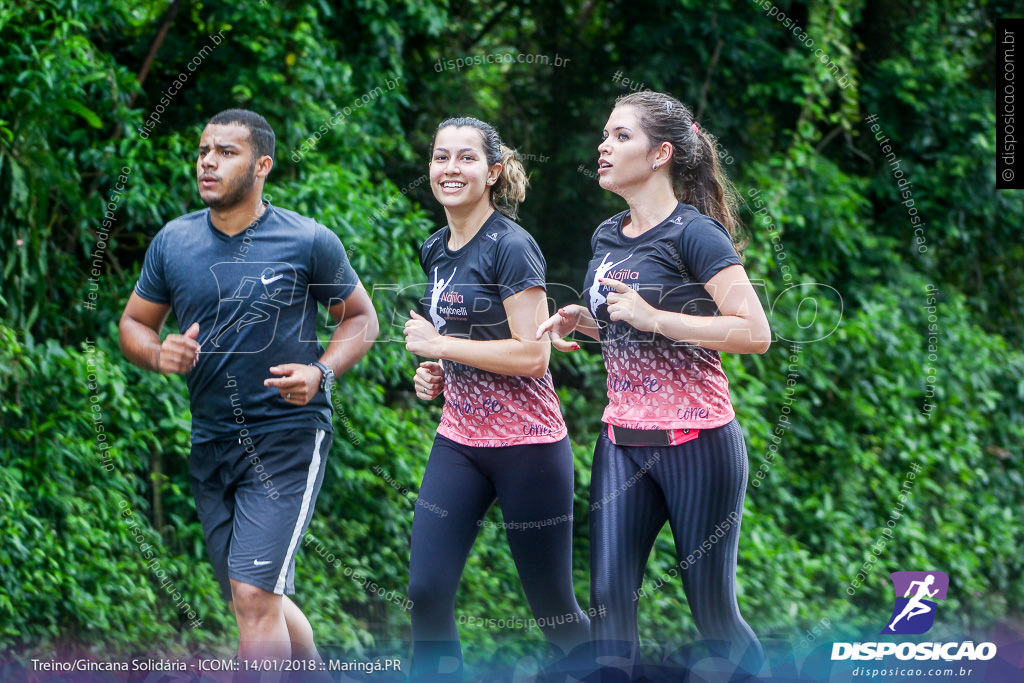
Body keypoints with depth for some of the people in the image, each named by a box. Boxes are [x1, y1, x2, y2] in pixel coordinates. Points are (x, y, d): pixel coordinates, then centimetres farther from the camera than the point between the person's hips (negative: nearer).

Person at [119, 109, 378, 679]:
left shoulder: (309, 242, -6)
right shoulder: (173, 242, 4)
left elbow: (361, 317, 5)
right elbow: (134, 324, 12)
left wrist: (321, 374, -13)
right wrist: (158, 354, -11)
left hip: (288, 437, -5)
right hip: (210, 442, 5)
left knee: (254, 594, -17)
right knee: (258, 600, 15)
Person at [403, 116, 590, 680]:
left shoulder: (510, 247, -12)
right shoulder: (436, 252, 11)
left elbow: (532, 355, -19)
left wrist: (437, 344, -14)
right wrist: (434, 375, 8)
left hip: (526, 443, -7)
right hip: (459, 441, 7)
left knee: (555, 611, 2)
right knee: (426, 593, -6)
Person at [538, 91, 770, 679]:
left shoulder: (693, 232, -10)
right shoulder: (607, 238, 13)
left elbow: (755, 332, -18)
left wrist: (654, 318, -19)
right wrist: (582, 320, 7)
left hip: (697, 440, -7)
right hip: (623, 442, 7)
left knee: (713, 609, 1)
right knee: (610, 599, -3)